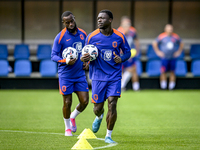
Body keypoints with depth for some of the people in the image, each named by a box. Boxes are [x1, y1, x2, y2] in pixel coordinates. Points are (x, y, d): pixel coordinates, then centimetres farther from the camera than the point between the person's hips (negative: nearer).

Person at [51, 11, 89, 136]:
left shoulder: (83, 34, 5)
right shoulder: (60, 37, -11)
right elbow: (53, 56, -10)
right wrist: (66, 61, -26)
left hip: (80, 74, 4)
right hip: (66, 75, -4)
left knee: (84, 101, -1)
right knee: (67, 103, 0)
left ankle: (73, 117, 29)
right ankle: (68, 128, 21)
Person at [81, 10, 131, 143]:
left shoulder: (119, 37, -2)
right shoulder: (91, 37, -3)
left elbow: (128, 52, 12)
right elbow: (86, 55, 7)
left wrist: (121, 59, -10)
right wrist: (84, 58, -18)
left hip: (114, 77, 0)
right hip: (98, 76, 1)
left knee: (112, 105, -13)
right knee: (97, 108, 3)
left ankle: (108, 136, 2)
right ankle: (99, 117, 43)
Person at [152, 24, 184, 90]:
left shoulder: (176, 37, 3)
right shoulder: (161, 36, -2)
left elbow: (181, 44, 18)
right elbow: (154, 43, 9)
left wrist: (178, 52, 10)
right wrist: (158, 52, 4)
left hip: (173, 57, 2)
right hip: (164, 58, -2)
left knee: (172, 72, 2)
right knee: (163, 72, -5)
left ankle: (171, 86, 7)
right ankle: (163, 85, 3)